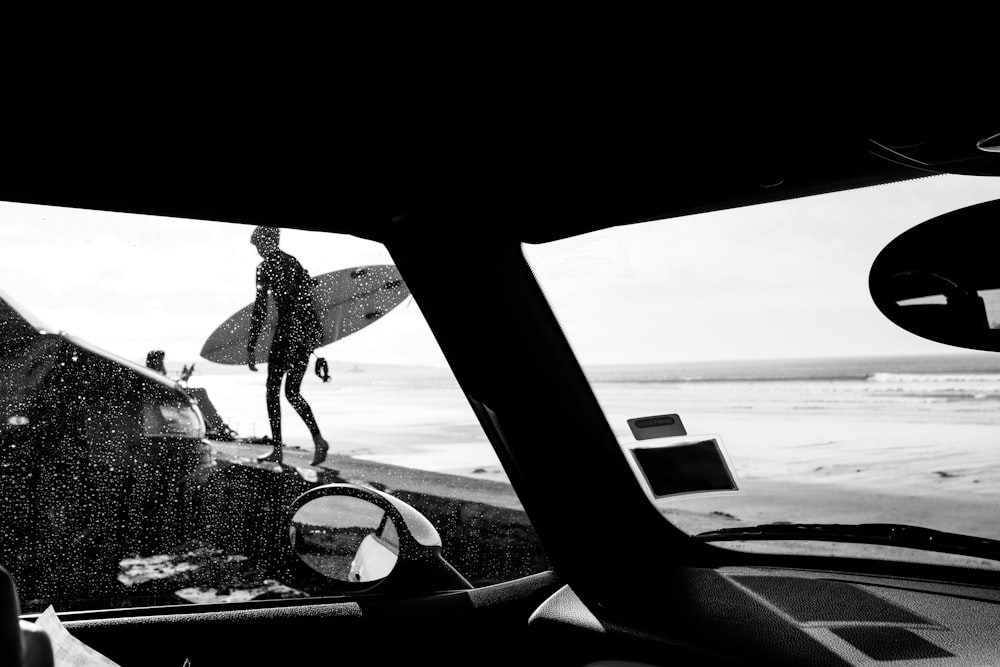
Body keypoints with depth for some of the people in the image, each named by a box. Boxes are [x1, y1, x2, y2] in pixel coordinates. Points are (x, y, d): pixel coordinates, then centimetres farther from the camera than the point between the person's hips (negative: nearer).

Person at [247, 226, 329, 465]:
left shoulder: (266, 266, -4)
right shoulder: (293, 262, 18)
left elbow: (260, 308, -9)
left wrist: (251, 346, -8)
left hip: (289, 327, -7)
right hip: (311, 328, 7)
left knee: (273, 388, -2)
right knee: (292, 391, 8)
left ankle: (277, 449, -1)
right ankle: (318, 439, -2)